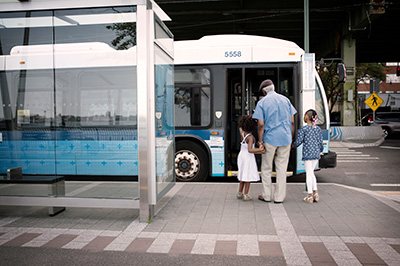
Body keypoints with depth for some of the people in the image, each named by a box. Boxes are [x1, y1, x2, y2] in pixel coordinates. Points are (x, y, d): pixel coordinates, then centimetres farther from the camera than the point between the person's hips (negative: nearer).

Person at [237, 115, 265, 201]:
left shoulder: (242, 133, -2)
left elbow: (240, 127, 22)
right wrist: (259, 150, -36)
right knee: (248, 177, 1)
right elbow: (249, 150, -31)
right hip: (248, 158, -7)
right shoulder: (250, 137, -21)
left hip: (241, 156, 8)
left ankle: (239, 193, 24)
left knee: (243, 176, 18)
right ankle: (246, 195, 4)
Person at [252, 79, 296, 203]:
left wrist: (260, 142, -4)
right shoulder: (285, 100, 8)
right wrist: (291, 139, 13)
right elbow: (292, 122, 6)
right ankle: (279, 197, 13)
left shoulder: (262, 102, -2)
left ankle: (267, 195, 16)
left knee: (266, 168, 11)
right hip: (285, 139, 3)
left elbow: (261, 124, -9)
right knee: (282, 168, 8)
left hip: (270, 138, -3)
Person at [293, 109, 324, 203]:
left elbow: (298, 142, -9)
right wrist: (320, 151, 28)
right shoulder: (318, 129, 8)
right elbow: (320, 142, 12)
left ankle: (310, 196, 4)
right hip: (316, 153, 5)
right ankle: (315, 193, 15)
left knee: (309, 173, 0)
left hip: (308, 153, -5)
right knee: (311, 172, 18)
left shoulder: (303, 129, -8)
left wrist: (293, 145, 11)